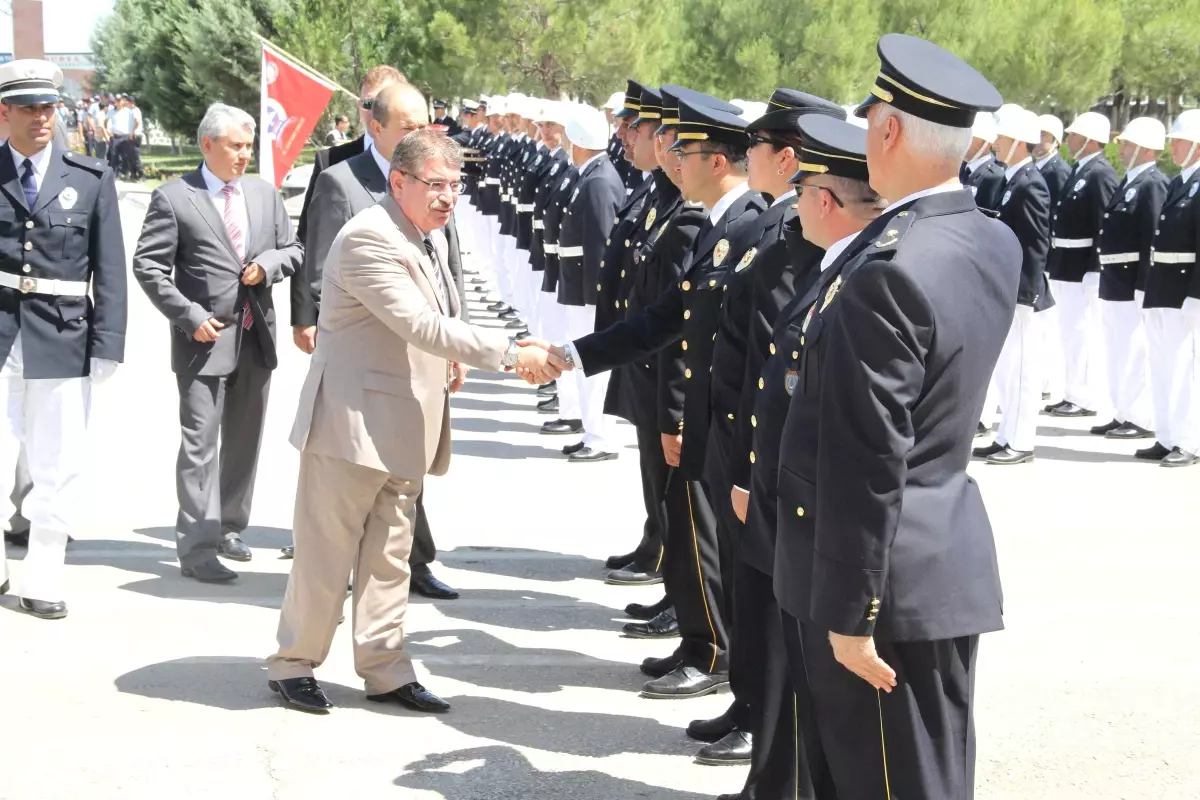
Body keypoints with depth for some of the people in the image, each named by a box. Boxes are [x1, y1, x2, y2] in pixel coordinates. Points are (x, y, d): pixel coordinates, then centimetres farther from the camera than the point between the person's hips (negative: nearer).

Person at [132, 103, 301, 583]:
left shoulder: (265, 194, 11)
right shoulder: (174, 198, -5)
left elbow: (292, 250, 16)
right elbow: (148, 264, -8)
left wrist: (269, 264, -7)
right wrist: (189, 316, -15)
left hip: (256, 337, 6)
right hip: (205, 338, -6)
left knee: (244, 441, 15)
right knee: (200, 444, -8)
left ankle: (228, 529, 29)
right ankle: (196, 548, -5)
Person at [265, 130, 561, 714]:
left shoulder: (431, 236, 12)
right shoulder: (369, 238, -19)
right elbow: (421, 325, -26)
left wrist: (450, 357, 6)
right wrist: (513, 353, -28)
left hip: (406, 425, 9)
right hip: (354, 419, -9)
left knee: (389, 555, 14)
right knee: (327, 550, 0)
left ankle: (384, 670, 22)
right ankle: (292, 665, 14)